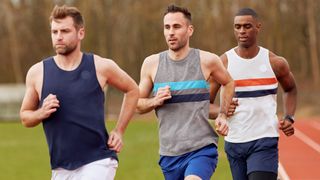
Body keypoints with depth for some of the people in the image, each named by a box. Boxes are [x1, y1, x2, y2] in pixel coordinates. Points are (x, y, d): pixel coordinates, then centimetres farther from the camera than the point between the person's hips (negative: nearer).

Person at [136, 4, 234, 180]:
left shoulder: (206, 60, -3)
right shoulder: (152, 63, 2)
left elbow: (228, 83, 18)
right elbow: (137, 104, 12)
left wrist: (222, 115, 5)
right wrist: (155, 101, -9)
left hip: (202, 148, -3)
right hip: (169, 153, 3)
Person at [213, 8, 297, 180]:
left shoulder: (275, 63, 1)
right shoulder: (223, 63, -2)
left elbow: (290, 89, 22)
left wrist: (289, 117, 6)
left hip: (265, 141, -2)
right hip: (234, 142, 2)